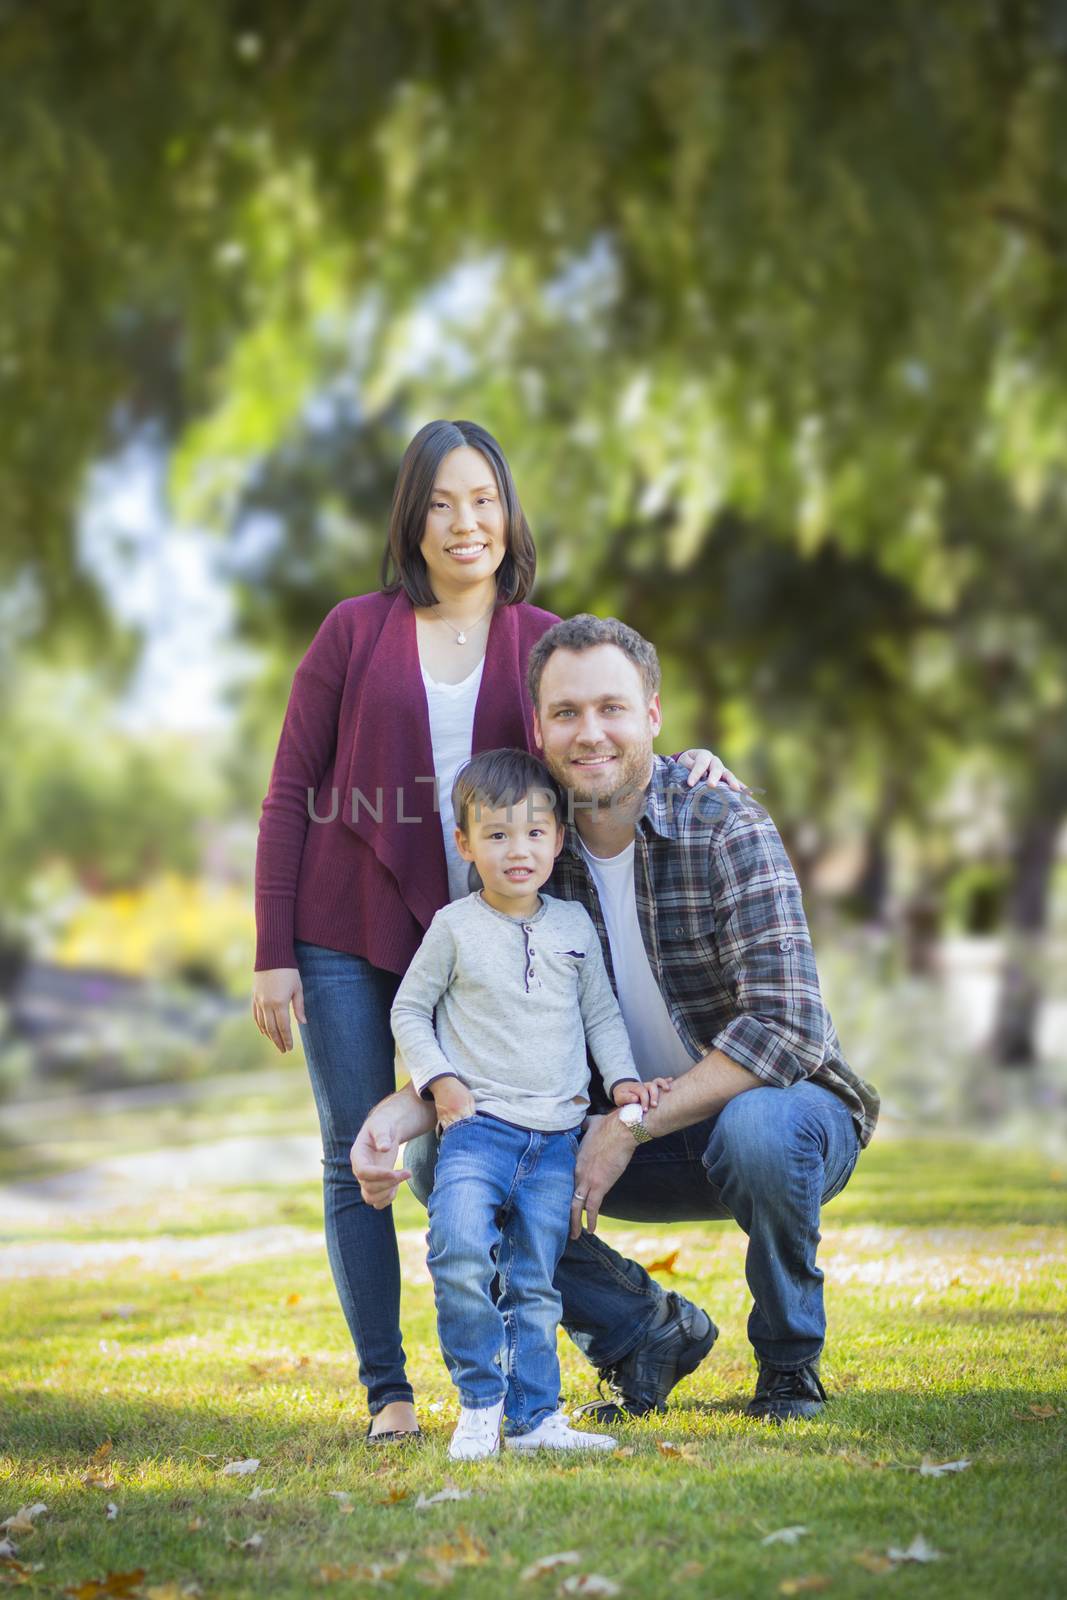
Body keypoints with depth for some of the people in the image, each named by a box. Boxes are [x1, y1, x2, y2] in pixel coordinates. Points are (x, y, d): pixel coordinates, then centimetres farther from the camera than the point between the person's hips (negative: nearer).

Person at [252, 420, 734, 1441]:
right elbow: (290, 795, 2)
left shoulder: (544, 643, 6)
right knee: (356, 1160, 2)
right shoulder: (355, 632, 1)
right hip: (346, 936, -1)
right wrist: (272, 956, -3)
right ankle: (387, 1391, 11)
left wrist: (683, 765, -13)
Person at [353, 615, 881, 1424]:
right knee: (440, 1158, -11)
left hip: (792, 1109, -5)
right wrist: (401, 1110, -22)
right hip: (637, 1139, 5)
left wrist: (632, 1124, -30)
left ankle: (790, 1360, -10)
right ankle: (649, 1328, 4)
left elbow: (786, 1027, -31)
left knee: (757, 1128, -40)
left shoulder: (727, 831, -21)